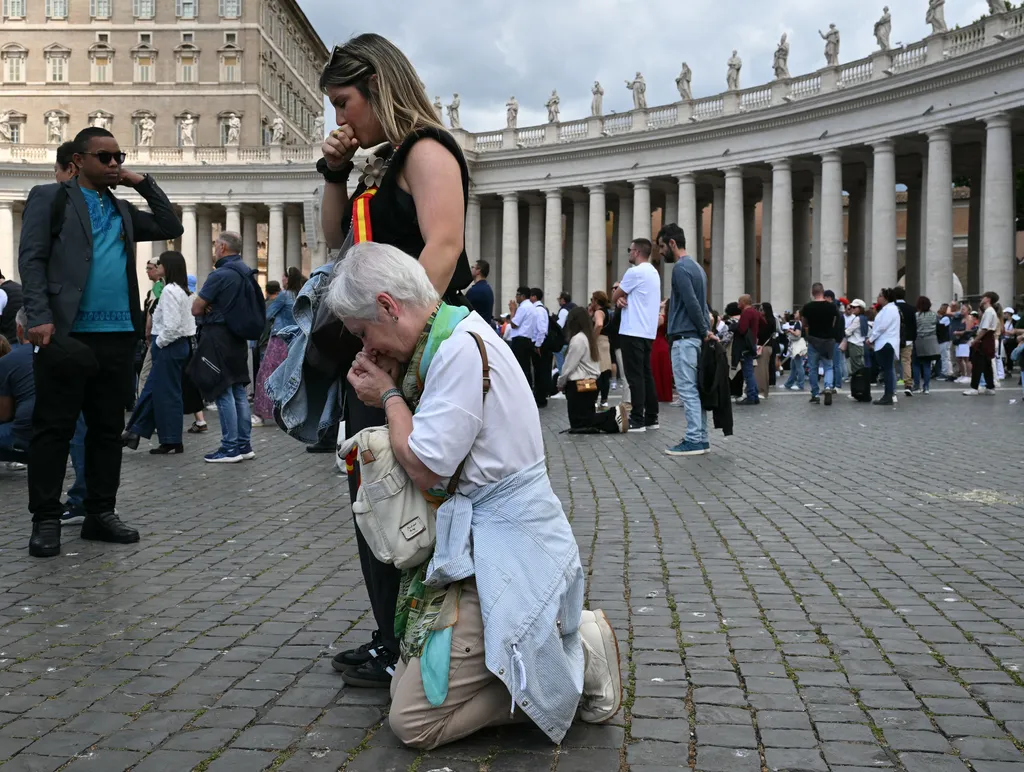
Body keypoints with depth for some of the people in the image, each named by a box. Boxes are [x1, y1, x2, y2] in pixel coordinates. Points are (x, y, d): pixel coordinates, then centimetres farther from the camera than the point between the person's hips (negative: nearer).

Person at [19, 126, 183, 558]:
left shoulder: (123, 211, 21)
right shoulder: (49, 198, 5)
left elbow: (172, 229, 19)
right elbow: (31, 259, -4)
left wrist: (143, 184, 12)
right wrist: (40, 318, -16)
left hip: (118, 335, 5)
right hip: (67, 331, -5)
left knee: (108, 429, 8)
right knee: (54, 428, -2)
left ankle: (100, 513, 16)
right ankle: (46, 520, 3)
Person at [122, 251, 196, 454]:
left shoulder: (169, 291, -16)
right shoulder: (183, 291, 12)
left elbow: (171, 325, -24)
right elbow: (188, 321, 14)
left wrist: (158, 343, -10)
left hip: (169, 346, -10)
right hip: (179, 344, 10)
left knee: (166, 393, -1)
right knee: (152, 390, 13)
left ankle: (171, 441, 5)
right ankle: (136, 432, 19)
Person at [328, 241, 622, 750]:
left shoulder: (462, 347, -19)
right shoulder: (444, 340, 12)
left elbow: (425, 466, -18)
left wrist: (389, 395, -3)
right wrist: (388, 392, 2)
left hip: (507, 550, -10)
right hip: (473, 541, 10)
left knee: (412, 720, -9)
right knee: (405, 685, 14)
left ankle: (578, 658, -1)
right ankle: (569, 642, 12)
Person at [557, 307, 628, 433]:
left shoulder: (578, 339, -16)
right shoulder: (590, 337, 12)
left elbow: (568, 366, -14)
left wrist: (560, 384, 4)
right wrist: (564, 384, 16)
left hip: (578, 386, -9)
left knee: (579, 424, -7)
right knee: (587, 418, 13)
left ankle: (614, 416, -22)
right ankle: (615, 415, -8)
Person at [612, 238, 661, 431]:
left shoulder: (635, 272, -13)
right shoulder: (653, 273, 17)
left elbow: (614, 298, -7)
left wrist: (619, 297, 14)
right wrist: (623, 298, -4)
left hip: (633, 332, -9)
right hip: (647, 331, 9)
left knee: (635, 376, -8)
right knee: (646, 374, 11)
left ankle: (637, 420, -8)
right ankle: (651, 417, 12)